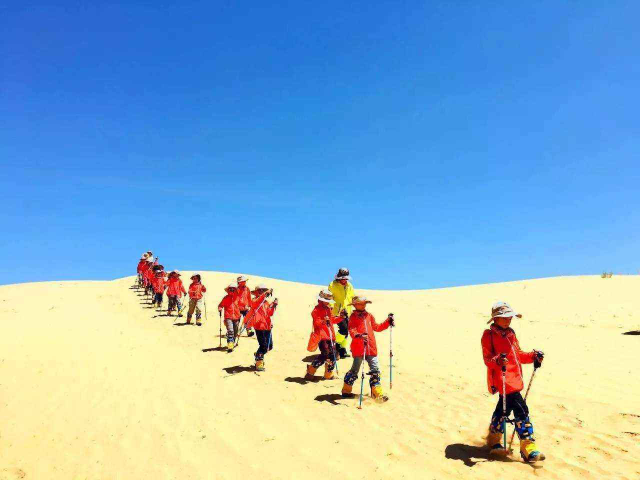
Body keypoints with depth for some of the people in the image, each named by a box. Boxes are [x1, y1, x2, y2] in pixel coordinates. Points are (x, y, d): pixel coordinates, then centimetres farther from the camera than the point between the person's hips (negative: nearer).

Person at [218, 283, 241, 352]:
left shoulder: (237, 298, 7)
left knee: (235, 332, 14)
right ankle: (230, 346, -21)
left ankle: (233, 342, 37)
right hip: (228, 317, -4)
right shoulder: (226, 298, -1)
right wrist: (220, 309, -16)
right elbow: (221, 305, 6)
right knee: (230, 331, -18)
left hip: (236, 317, 4)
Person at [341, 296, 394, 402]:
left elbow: (376, 327, 23)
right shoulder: (353, 317, -4)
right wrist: (359, 336, -35)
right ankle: (346, 390, 20)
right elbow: (351, 331, -16)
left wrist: (387, 322, 15)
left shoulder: (369, 316, 15)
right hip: (358, 348, -5)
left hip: (371, 348, 5)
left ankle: (377, 393, 12)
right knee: (355, 370, 3)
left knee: (375, 370, 4)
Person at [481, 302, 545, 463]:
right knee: (521, 410, -13)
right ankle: (528, 449, -7)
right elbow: (487, 358, -15)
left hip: (514, 379, 9)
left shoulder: (511, 333, 16)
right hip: (502, 380, -9)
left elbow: (518, 354, 21)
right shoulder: (489, 335, -9)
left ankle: (494, 441, 36)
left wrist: (533, 356, 6)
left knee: (504, 409, 20)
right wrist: (497, 360, -35)